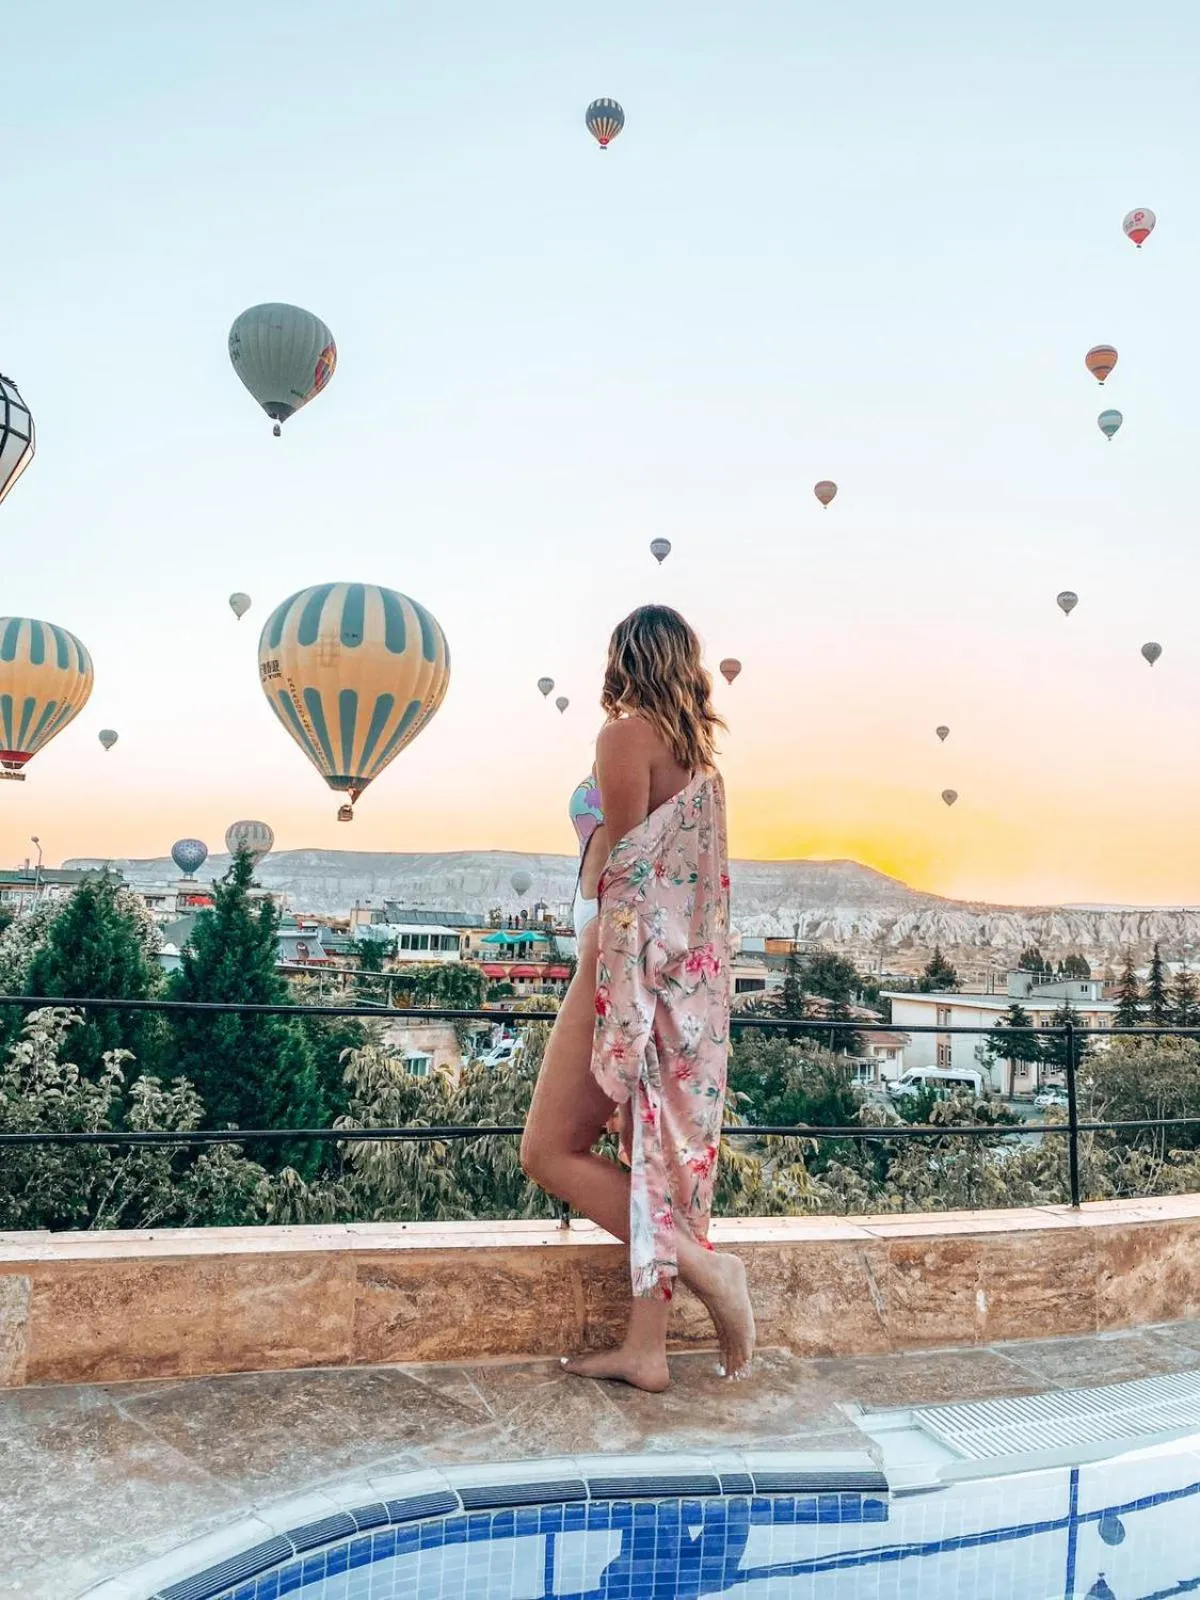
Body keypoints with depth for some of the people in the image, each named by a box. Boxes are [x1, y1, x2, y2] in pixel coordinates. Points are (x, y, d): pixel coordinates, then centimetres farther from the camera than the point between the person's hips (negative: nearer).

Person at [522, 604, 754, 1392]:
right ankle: (646, 1347, 15)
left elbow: (615, 862, -11)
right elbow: (694, 879, 12)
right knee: (659, 1151, 10)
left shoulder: (628, 733, -8)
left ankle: (706, 1266, -4)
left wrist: (596, 974, -7)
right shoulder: (701, 752, 15)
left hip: (634, 963, -9)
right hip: (694, 974, 9)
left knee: (551, 1150, -1)